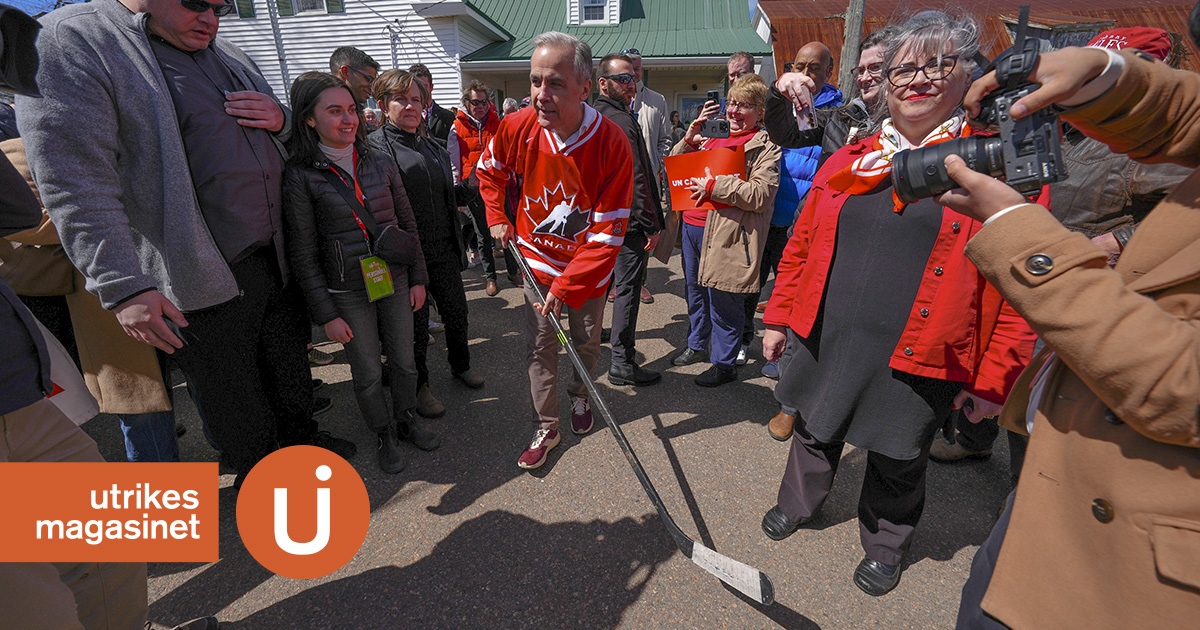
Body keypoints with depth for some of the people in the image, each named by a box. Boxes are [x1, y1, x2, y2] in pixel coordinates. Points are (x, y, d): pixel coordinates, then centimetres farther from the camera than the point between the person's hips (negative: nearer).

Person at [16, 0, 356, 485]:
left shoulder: (227, 56, 13)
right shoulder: (71, 42, -9)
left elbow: (283, 140, 25)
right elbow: (74, 179, -18)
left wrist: (279, 119, -1)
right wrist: (122, 286, -24)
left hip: (276, 258, 7)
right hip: (202, 274, -7)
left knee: (289, 359, 20)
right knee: (233, 391, 7)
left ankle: (302, 436, 42)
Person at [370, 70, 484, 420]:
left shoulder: (434, 148, 14)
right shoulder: (375, 146, -8)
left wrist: (457, 245, 12)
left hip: (443, 250, 6)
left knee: (457, 313, 14)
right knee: (415, 323, 6)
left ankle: (460, 365, 39)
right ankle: (418, 386, 27)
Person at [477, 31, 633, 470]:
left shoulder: (612, 143, -25)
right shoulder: (517, 127, -16)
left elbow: (608, 232, -24)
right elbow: (489, 170, 10)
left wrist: (566, 287, -25)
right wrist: (497, 218, 2)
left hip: (587, 269, -1)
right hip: (536, 260, 2)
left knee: (586, 342, 17)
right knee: (540, 348, 6)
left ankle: (579, 395, 47)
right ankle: (546, 427, 23)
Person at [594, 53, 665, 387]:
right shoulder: (621, 121, -17)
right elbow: (635, 180, -22)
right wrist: (652, 224, -18)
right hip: (628, 222, -10)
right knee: (628, 289, -4)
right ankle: (622, 364, 4)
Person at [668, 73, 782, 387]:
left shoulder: (765, 147, -5)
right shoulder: (713, 136, 15)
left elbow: (761, 196, -18)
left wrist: (713, 186, -20)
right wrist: (690, 137, 2)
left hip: (724, 233, -7)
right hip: (692, 225, 7)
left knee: (722, 302, -1)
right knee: (695, 292, 20)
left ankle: (724, 364, 17)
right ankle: (697, 345, 40)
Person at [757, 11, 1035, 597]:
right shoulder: (847, 163, 6)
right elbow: (801, 247, 10)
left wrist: (994, 377, -9)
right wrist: (780, 316, 9)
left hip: (918, 360, -3)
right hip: (828, 340, 3)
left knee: (897, 463, 15)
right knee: (815, 433, 21)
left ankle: (884, 546, 44)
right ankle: (798, 505, 49)